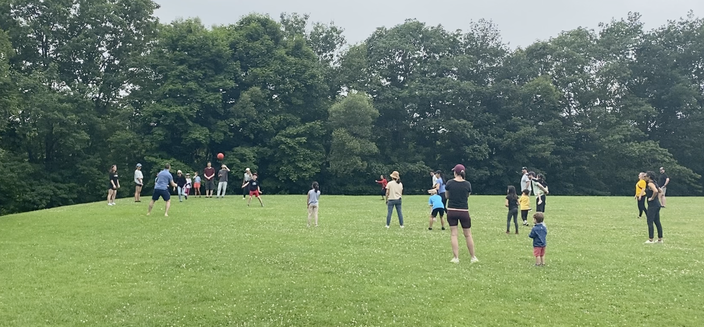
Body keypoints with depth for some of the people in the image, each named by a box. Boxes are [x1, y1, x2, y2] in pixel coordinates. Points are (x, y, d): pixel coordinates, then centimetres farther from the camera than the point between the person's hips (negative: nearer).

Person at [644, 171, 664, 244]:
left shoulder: (650, 184, -14)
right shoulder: (654, 183, 15)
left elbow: (655, 191, -31)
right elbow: (660, 191, 28)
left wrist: (652, 198, -19)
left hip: (652, 205, -10)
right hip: (657, 204, 10)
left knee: (650, 222, -5)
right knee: (657, 222, 13)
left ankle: (650, 240, -4)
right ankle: (660, 239, 17)